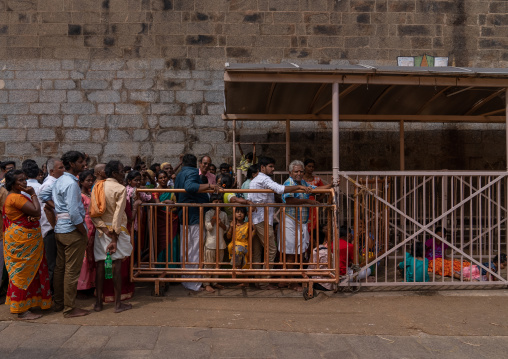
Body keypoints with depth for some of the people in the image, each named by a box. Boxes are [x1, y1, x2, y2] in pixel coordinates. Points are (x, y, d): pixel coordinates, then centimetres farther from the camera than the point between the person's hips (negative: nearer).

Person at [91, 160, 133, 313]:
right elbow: (118, 213, -17)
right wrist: (114, 236, -15)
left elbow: (92, 213, -2)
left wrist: (105, 229, -8)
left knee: (100, 265, 8)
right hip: (117, 230, -5)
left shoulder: (97, 188, 6)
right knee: (117, 265, -1)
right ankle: (118, 303, 5)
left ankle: (98, 302, 14)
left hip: (101, 230, 5)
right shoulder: (120, 189, -11)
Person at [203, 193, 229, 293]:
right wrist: (215, 216, -15)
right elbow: (208, 227, -14)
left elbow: (227, 228, 9)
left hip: (221, 243, 5)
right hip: (210, 242, -5)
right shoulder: (208, 213, -4)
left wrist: (221, 224, -11)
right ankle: (207, 284, 4)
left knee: (218, 264, 11)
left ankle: (214, 282, 21)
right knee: (209, 264, -2)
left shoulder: (224, 214, 9)